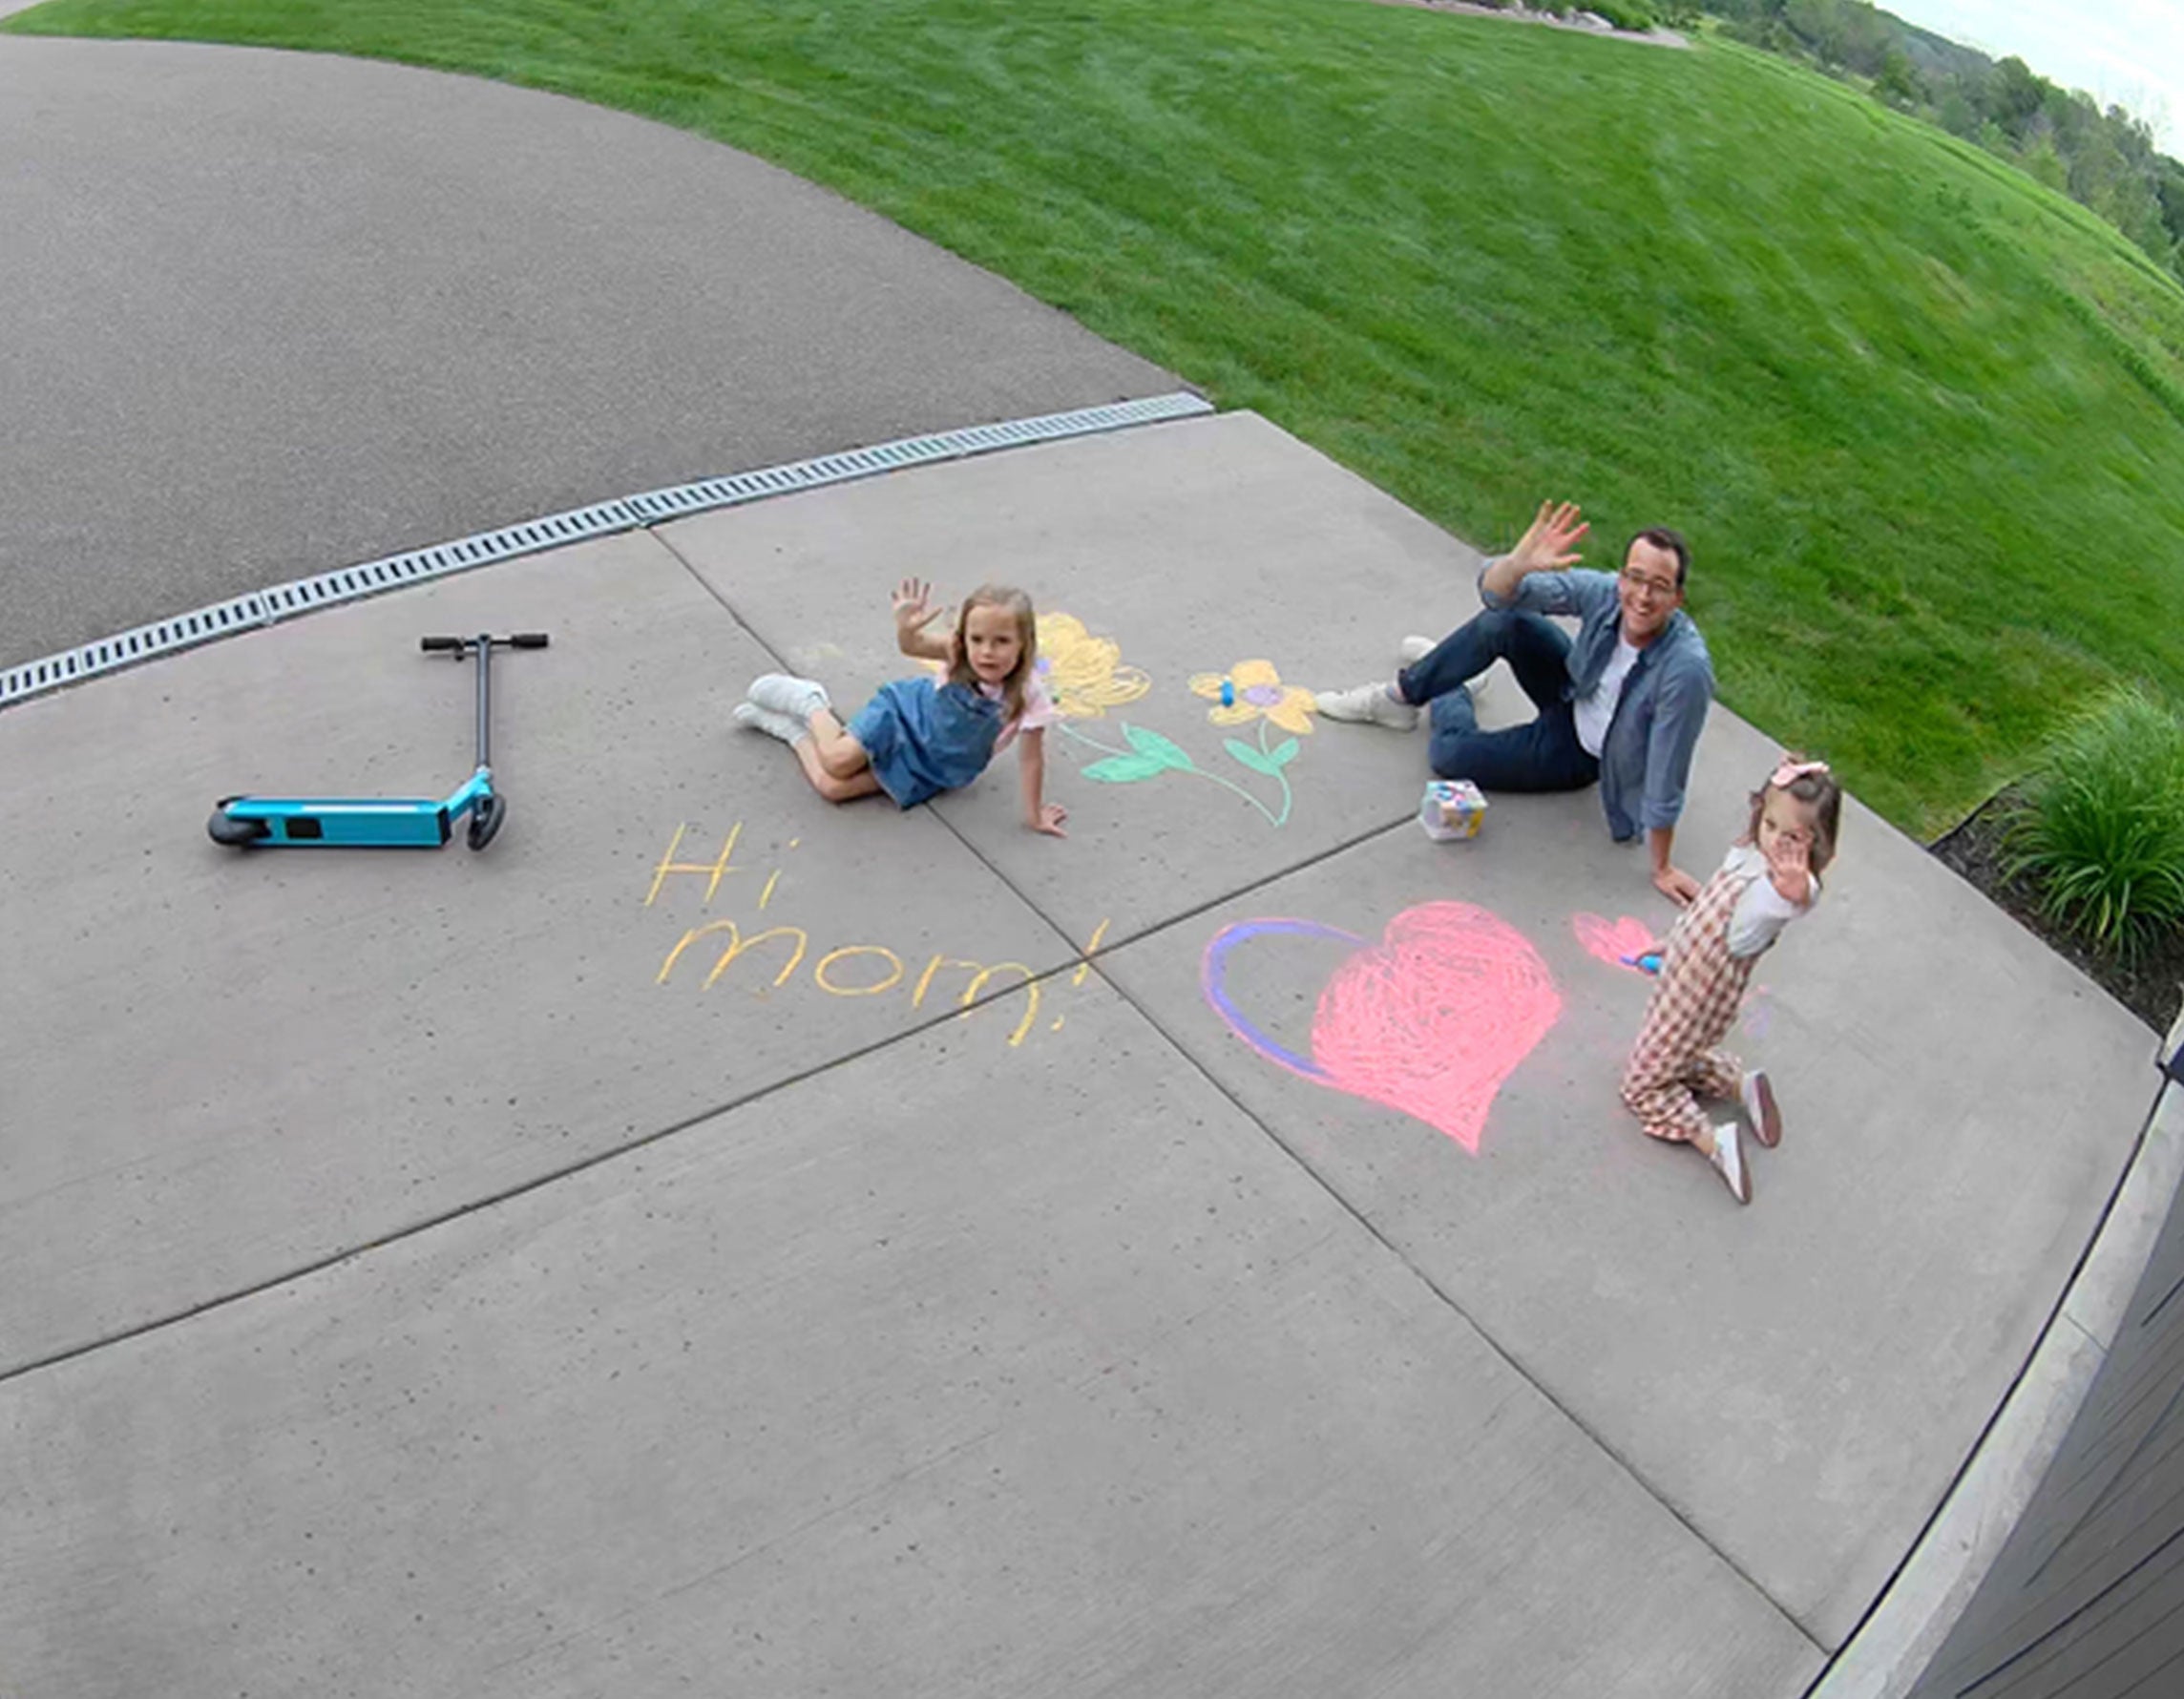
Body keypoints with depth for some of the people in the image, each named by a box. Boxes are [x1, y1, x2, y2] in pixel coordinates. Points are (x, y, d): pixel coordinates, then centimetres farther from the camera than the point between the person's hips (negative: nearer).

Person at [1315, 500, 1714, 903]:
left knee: (1448, 754, -14)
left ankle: (1448, 700, 25)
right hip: (1570, 699, 4)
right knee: (1503, 621, -22)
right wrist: (1519, 564, -52)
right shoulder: (1604, 593, -25)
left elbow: (1665, 782, -30)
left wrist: (1662, 868, -21)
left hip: (1579, 752, -4)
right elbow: (1496, 592, -29)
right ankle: (1402, 695, 5)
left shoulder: (1686, 670, -39)